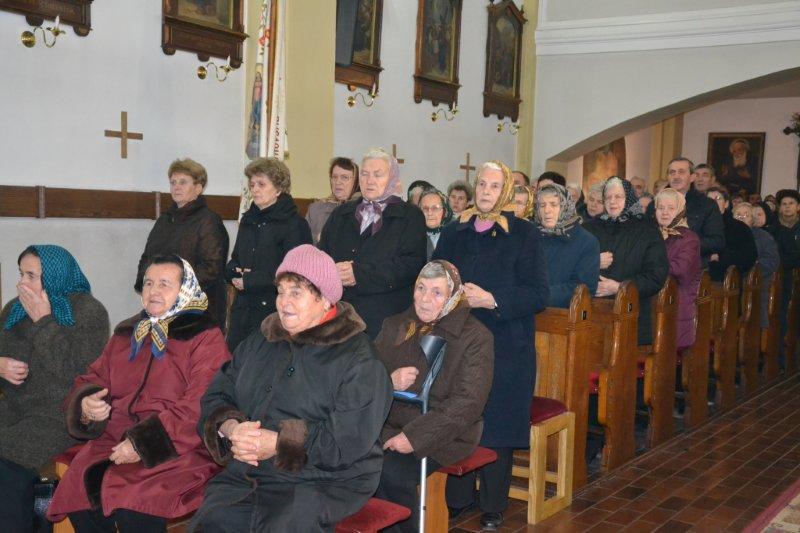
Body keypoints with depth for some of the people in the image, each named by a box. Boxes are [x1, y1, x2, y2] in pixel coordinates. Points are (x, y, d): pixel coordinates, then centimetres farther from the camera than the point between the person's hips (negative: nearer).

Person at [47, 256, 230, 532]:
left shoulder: (205, 337, -3)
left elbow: (199, 409, -14)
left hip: (177, 448, -6)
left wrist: (143, 444, -18)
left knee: (132, 502, -30)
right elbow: (92, 379, 21)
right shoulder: (127, 333, 19)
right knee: (78, 495, -20)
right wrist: (86, 405, -4)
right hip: (116, 440, 6)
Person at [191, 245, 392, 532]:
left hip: (323, 482, -4)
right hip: (245, 476, 5)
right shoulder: (259, 342, 17)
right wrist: (231, 428, -9)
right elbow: (217, 396, 14)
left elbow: (351, 438, -14)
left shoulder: (357, 357, -4)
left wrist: (278, 443, -18)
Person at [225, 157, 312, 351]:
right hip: (242, 311, 7)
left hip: (275, 311, -7)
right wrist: (235, 272, -1)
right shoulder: (248, 221, 17)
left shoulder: (294, 224, -7)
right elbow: (233, 262, 23)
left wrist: (251, 280, -13)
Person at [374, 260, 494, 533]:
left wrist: (414, 436, -19)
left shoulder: (475, 337, -4)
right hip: (388, 426, 4)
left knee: (390, 472, -28)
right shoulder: (394, 327, 14)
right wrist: (389, 382, -13)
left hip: (439, 438, -4)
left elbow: (466, 403, -13)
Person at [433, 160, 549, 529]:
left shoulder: (524, 234, -2)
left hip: (505, 349, -3)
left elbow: (538, 294, -8)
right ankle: (456, 498, 23)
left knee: (496, 428, 3)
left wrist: (491, 299, -19)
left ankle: (493, 507, 17)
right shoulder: (453, 234, 11)